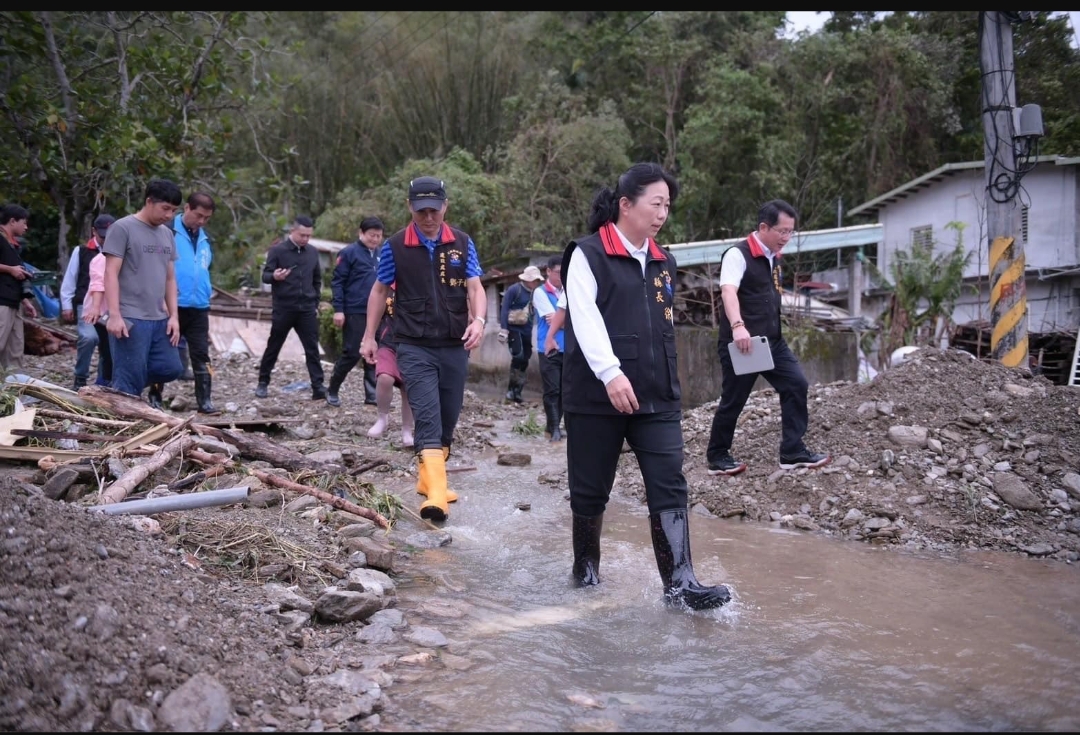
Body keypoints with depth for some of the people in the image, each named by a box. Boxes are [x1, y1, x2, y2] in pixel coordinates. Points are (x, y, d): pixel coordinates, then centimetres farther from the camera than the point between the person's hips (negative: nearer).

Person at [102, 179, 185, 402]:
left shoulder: (167, 234, 15)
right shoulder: (122, 228, -5)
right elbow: (111, 273, -10)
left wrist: (173, 316, 9)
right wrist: (114, 315, -18)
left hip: (159, 319, 7)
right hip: (130, 319, -7)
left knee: (171, 368, 6)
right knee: (129, 380, -5)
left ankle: (119, 389, 23)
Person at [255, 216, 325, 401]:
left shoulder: (312, 252, 9)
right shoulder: (277, 250, -3)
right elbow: (265, 275, -5)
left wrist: (315, 303, 14)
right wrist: (274, 276, -28)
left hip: (306, 309, 3)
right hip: (283, 308, -3)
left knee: (312, 349, -2)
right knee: (273, 347, 7)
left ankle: (318, 388, -4)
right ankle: (263, 382, 21)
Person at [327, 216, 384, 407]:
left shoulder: (381, 255, 12)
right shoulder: (349, 253, -6)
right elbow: (337, 282, -8)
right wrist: (338, 309, -15)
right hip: (354, 313, -6)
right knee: (352, 354, -3)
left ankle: (372, 395, 11)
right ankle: (332, 390, 14)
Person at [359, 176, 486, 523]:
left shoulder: (462, 243, 3)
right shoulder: (395, 246, -2)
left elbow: (475, 287, 0)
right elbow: (379, 290, 8)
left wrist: (479, 319, -19)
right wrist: (369, 337, 8)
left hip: (454, 347, 3)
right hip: (415, 347, -3)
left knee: (448, 419, 12)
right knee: (428, 418, -15)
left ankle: (427, 478, 30)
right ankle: (436, 494, -22)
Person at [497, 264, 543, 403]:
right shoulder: (514, 289, -8)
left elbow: (535, 311, 14)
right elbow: (504, 309, -10)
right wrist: (503, 330, -18)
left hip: (527, 331, 6)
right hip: (514, 329, -6)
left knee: (524, 360, 4)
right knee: (518, 356, -19)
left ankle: (516, 391, 13)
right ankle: (512, 388, -9)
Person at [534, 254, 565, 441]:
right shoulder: (540, 292, -1)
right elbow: (553, 318, -10)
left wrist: (561, 320, -8)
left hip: (569, 349, 5)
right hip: (550, 349, -4)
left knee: (564, 390, 7)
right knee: (552, 390, -6)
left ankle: (552, 426, 16)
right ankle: (554, 428, -2)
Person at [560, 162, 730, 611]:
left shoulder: (663, 263, 15)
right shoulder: (588, 255, -5)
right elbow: (585, 319, -17)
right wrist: (611, 374, -28)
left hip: (658, 397, 5)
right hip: (596, 396, -5)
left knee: (669, 486, -6)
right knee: (590, 489, 8)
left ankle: (679, 583, -7)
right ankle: (585, 567, 28)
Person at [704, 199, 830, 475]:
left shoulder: (773, 258, 13)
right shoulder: (738, 254, -14)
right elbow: (728, 291, -31)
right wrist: (737, 326, -46)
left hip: (772, 341, 8)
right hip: (741, 343, -8)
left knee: (796, 385, 0)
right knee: (733, 401, 1)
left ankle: (793, 452, 7)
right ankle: (717, 457, 17)